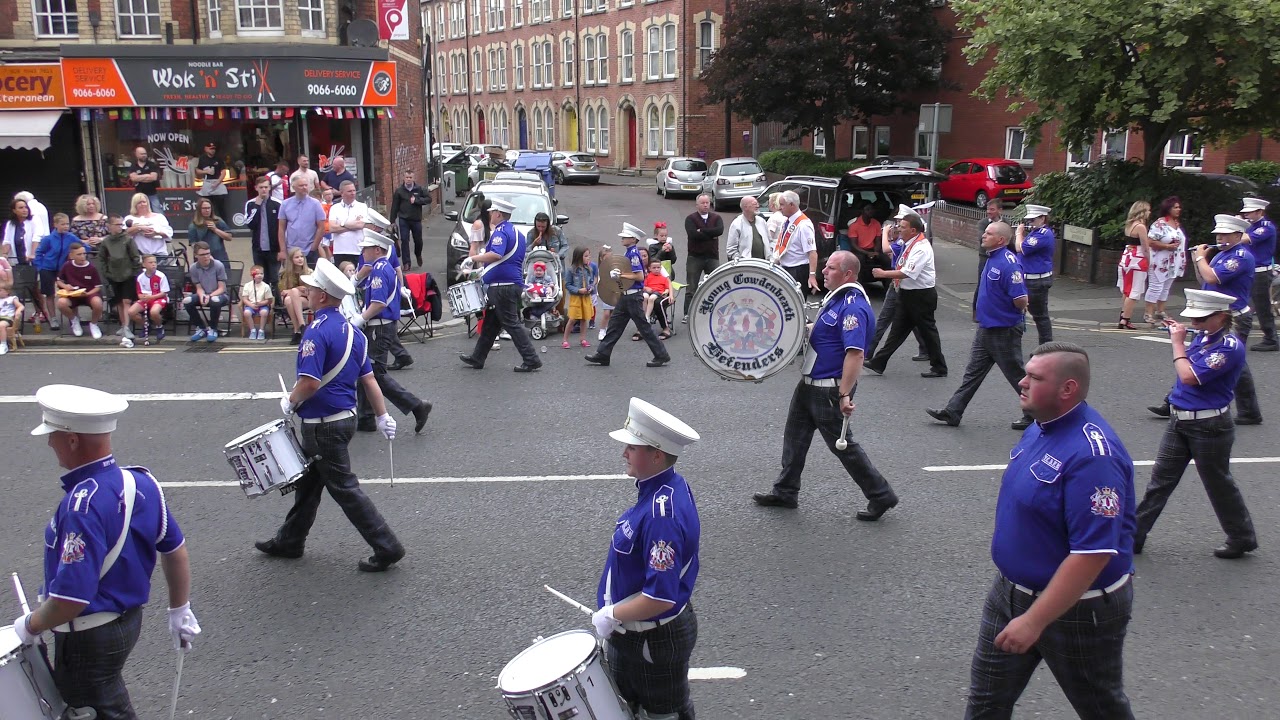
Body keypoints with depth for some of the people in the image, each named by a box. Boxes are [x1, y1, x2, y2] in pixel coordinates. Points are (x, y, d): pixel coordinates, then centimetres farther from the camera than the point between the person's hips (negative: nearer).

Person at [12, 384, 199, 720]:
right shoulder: (141, 481, -6)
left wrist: (30, 626, -12)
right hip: (130, 619, 8)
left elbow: (72, 598, -31)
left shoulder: (82, 507, -30)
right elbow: (175, 550, 4)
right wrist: (180, 611, 16)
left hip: (89, 638, -8)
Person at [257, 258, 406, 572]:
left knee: (344, 488, -1)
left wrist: (290, 402, -10)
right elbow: (368, 378, 9)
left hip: (324, 425, -9)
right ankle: (290, 541, 36)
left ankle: (387, 547, 1)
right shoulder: (351, 331, 7)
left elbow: (310, 383, -28)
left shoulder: (317, 331, -21)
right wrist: (383, 416, 12)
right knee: (308, 481, 21)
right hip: (345, 417, 9)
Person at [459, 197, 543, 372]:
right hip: (514, 283, 10)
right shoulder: (516, 233, 18)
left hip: (502, 286, -10)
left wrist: (474, 258, -21)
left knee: (512, 324, -6)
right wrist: (485, 270, 29)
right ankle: (477, 358, 24)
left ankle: (531, 360, -4)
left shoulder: (501, 232, -14)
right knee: (490, 323, 16)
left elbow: (496, 254, -31)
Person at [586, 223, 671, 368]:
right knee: (615, 324, 11)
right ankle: (602, 354, 16)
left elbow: (640, 276, -22)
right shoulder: (629, 253, 11)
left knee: (644, 326, -3)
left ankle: (661, 356, 5)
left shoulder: (634, 254, -16)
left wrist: (622, 275, -17)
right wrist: (618, 274, 6)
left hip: (634, 296, -10)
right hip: (627, 295, 10)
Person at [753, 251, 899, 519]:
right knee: (795, 436, 17)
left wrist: (844, 395, -33)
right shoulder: (837, 297, 7)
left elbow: (855, 353, -31)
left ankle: (881, 496, 15)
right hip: (810, 384, 10)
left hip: (829, 390, -10)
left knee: (842, 444, 1)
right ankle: (785, 492, 30)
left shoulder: (853, 307, -25)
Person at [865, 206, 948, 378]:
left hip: (921, 295, -9)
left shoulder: (921, 248, -21)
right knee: (898, 329, 11)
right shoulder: (910, 244, 9)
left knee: (927, 331, 2)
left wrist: (883, 274, -21)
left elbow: (907, 273, -28)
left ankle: (939, 368, 15)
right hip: (908, 293, 9)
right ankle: (878, 363, 13)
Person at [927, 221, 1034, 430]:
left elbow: (1021, 301, -26)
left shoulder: (1009, 263, -23)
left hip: (1004, 330, -9)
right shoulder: (992, 258, 7)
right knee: (973, 372, 11)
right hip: (986, 327, 9)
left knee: (1016, 375, 5)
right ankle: (952, 412, 15)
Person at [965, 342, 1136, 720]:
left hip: (1077, 607, -8)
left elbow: (1093, 554, -31)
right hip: (1011, 590, 8)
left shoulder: (1092, 455, -29)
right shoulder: (1042, 426, 0)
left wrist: (1034, 621, -29)